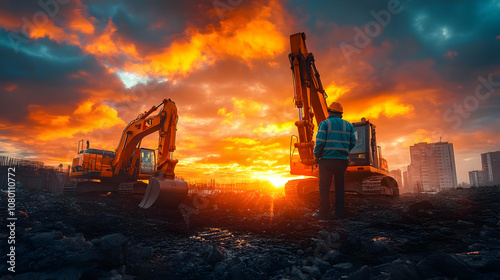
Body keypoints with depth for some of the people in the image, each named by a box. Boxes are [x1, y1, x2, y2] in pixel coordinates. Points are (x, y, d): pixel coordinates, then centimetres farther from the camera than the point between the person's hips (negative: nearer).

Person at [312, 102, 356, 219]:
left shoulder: (325, 123, -4)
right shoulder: (348, 125, 10)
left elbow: (320, 142, -12)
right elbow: (353, 142, 9)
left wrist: (316, 155, 0)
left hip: (327, 160, -4)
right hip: (342, 161, 4)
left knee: (324, 187, 2)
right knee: (340, 186, 13)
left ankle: (323, 212, 3)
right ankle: (339, 212, 16)